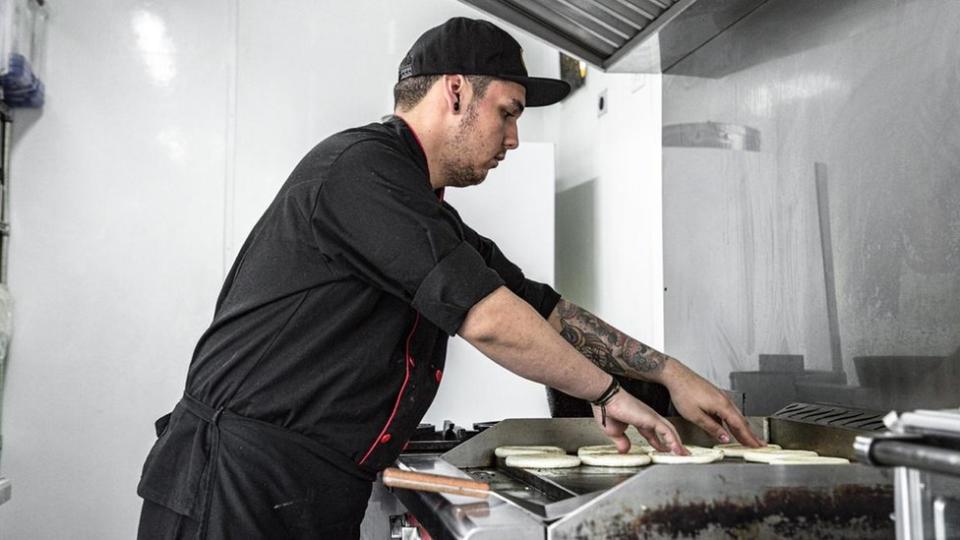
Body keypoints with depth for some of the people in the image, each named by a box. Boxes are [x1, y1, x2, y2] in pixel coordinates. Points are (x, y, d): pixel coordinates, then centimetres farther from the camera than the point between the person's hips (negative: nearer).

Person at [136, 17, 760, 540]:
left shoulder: (430, 216, 16)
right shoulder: (360, 168, -15)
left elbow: (544, 308, 18)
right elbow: (490, 320, -20)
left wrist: (672, 372, 15)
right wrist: (607, 393, -6)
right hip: (241, 490, -9)